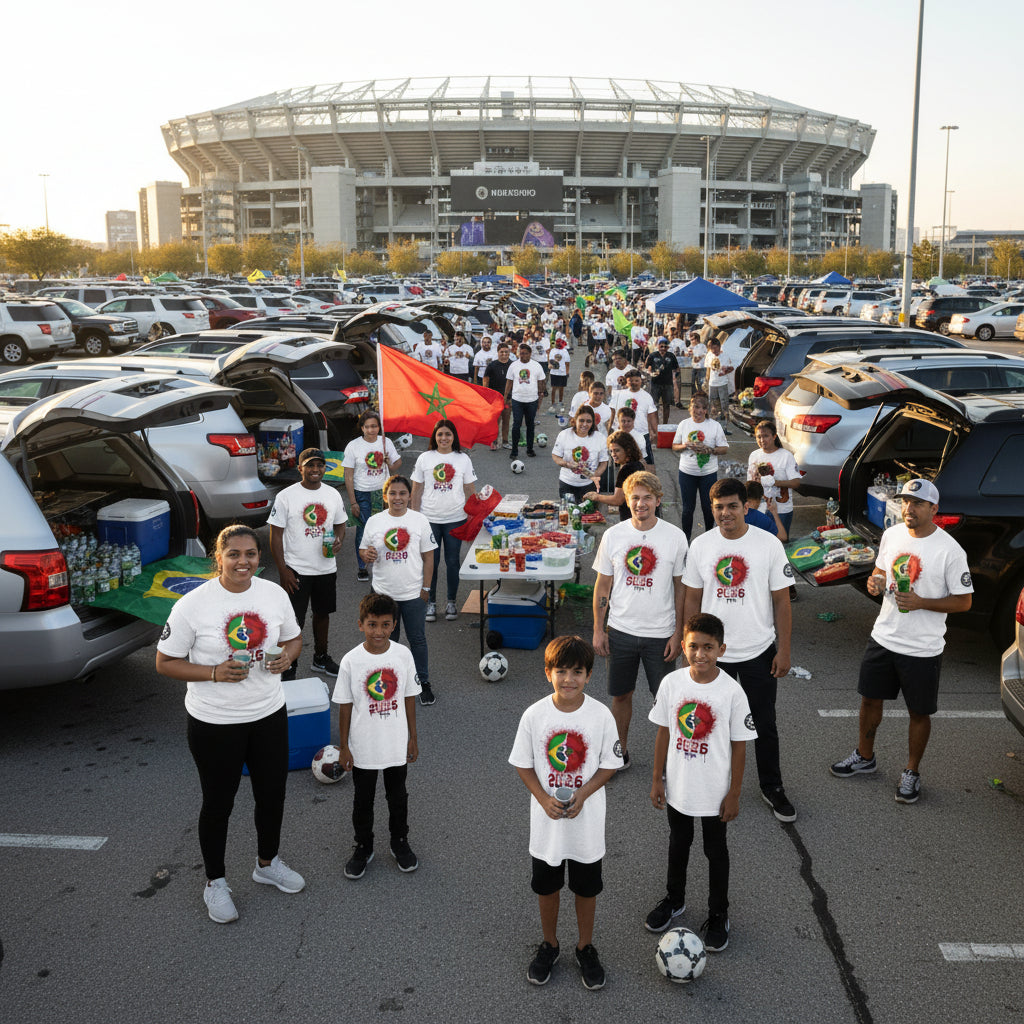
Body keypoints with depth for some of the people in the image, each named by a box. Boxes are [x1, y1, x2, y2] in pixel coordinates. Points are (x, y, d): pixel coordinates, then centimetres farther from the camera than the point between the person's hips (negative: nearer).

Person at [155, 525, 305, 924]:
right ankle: (215, 882, 35)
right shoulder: (192, 605, -17)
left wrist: (287, 656, -12)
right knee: (218, 802, 12)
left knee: (272, 793, 19)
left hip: (269, 714, 4)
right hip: (213, 722, -4)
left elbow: (293, 637, 11)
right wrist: (214, 673, -24)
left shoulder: (274, 594, -4)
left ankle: (267, 863, 45)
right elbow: (165, 663, -11)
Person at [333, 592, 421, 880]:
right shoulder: (351, 661, -16)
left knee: (398, 796, 19)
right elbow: (345, 705, -8)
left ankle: (400, 843, 41)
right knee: (363, 799, 16)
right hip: (363, 747, -1)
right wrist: (344, 747, -4)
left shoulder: (403, 655, -11)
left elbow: (409, 697, -1)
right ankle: (363, 848, 37)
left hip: (397, 745, 1)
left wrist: (412, 737, 4)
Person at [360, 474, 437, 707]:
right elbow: (364, 550, 7)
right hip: (383, 592, 1)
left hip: (413, 593, -1)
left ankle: (423, 682, 24)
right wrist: (366, 555, -18)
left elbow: (428, 556, 0)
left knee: (417, 638, 9)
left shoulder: (419, 520, -4)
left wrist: (426, 588, -4)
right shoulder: (374, 521, -1)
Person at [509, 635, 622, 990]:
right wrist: (544, 798, -16)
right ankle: (549, 946, 41)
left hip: (587, 819, 0)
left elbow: (609, 764, -5)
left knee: (586, 887, 17)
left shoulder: (601, 715, -14)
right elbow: (523, 764, -3)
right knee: (546, 886, 18)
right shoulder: (534, 715, -13)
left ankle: (586, 948, 39)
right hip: (546, 820, 1)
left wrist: (581, 795, -18)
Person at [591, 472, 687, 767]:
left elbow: (681, 587, -2)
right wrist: (598, 630, 2)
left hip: (660, 633, -1)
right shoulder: (613, 535, -4)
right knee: (621, 695, 14)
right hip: (620, 631, 2)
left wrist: (678, 633, -4)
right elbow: (603, 585, 4)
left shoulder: (675, 537, -8)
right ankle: (620, 752, 33)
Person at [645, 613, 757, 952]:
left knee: (716, 850, 15)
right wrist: (657, 780, 1)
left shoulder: (732, 691, -18)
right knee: (679, 843, 22)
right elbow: (663, 733, -1)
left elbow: (739, 745, -10)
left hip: (715, 791, -2)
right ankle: (674, 900, 44)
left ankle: (718, 916, 34)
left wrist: (734, 794, -8)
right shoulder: (671, 683, -11)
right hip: (678, 785, 3)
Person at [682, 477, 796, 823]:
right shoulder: (700, 545, -4)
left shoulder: (769, 544, -9)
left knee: (764, 725, 11)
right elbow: (692, 599, 3)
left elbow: (781, 600, -4)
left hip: (759, 651, -1)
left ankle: (772, 788, 31)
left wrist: (783, 650, -5)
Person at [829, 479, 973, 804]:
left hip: (923, 649, -5)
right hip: (883, 637, 5)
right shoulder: (891, 535, -1)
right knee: (870, 698, 18)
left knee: (919, 713, 10)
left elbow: (964, 601, -12)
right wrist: (876, 583, -9)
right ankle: (864, 756, 40)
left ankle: (911, 772, 30)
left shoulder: (950, 551, -17)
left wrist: (921, 603, -24)